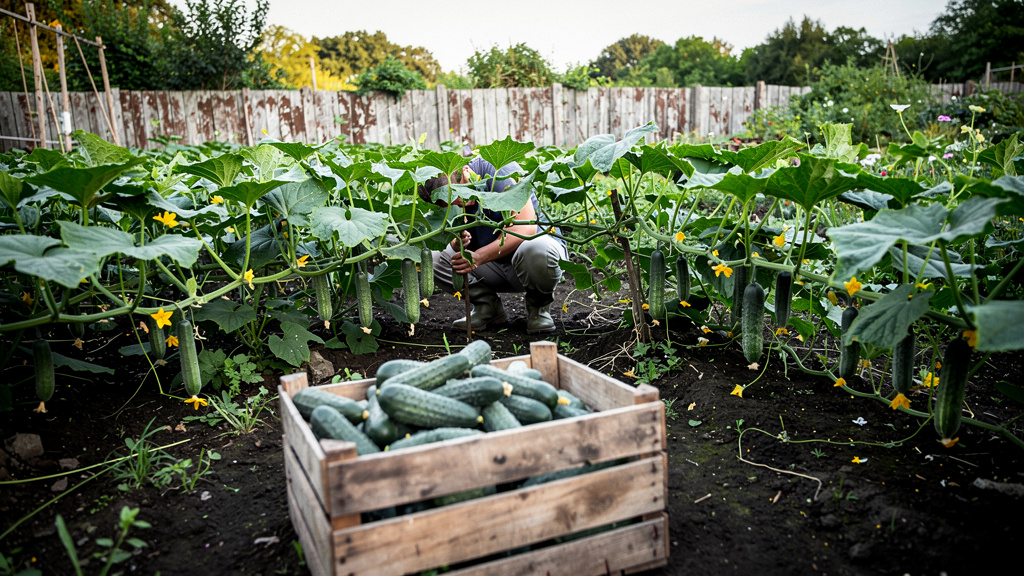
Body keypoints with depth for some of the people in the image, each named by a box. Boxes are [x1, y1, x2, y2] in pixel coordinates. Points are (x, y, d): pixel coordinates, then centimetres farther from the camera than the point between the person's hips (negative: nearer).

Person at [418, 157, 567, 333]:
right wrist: (458, 243, -32)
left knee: (536, 250, -41)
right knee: (433, 259, -13)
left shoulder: (501, 170, -21)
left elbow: (527, 227, -29)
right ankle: (488, 307, 1)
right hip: (494, 268, 5)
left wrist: (480, 256, -37)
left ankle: (539, 304, -8)